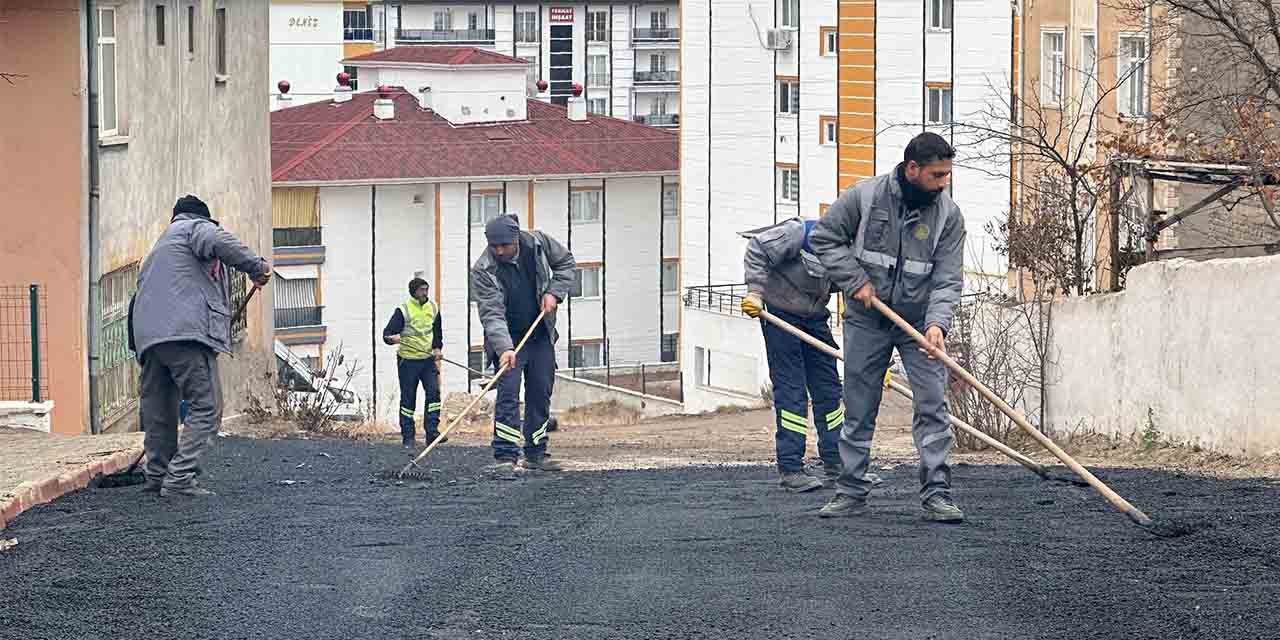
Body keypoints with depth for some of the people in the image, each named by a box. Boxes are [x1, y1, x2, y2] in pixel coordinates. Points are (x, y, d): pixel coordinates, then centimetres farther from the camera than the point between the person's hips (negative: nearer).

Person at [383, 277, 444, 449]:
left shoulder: (432, 308, 7)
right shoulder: (403, 310, -10)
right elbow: (387, 333, -14)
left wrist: (437, 348, 7)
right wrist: (392, 338, -36)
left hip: (428, 359, 4)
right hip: (408, 360, -4)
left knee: (434, 392, -10)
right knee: (408, 399, 1)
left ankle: (432, 432, -8)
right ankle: (407, 437, 9)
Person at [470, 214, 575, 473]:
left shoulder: (538, 243, -11)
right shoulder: (483, 271, -21)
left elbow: (566, 262, 9)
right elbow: (491, 314, -27)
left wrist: (554, 292, -7)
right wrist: (504, 348, -40)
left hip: (541, 336, 4)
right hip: (508, 339, -4)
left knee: (541, 395, 7)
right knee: (508, 395, -16)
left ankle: (535, 455, 16)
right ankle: (506, 457, -19)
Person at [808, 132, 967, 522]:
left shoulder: (948, 215, -10)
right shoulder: (864, 197, -12)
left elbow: (948, 280, -13)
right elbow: (824, 237, -2)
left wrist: (937, 323, -29)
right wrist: (856, 280, -12)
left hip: (919, 321, 0)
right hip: (866, 321, 0)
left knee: (933, 405, -8)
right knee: (858, 410, 6)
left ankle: (936, 493, -5)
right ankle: (851, 493, 15)